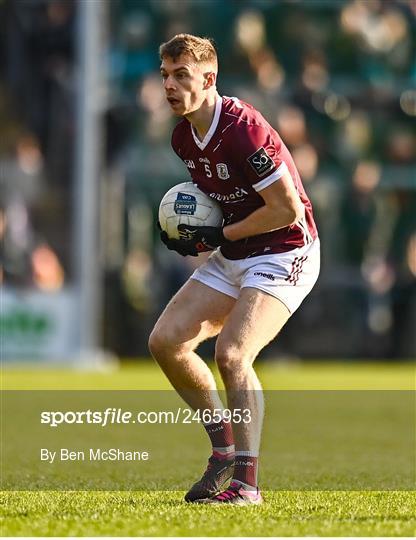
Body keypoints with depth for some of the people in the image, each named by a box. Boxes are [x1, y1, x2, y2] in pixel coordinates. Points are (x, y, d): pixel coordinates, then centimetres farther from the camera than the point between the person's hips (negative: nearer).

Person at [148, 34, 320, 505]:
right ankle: (225, 447, 12)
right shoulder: (183, 137, 3)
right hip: (232, 257, 9)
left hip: (283, 255, -9)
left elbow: (289, 210, -22)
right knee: (165, 341, -2)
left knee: (231, 355, -24)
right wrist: (190, 232, 1)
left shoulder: (244, 130, -24)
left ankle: (246, 482, -16)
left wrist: (219, 236, -16)